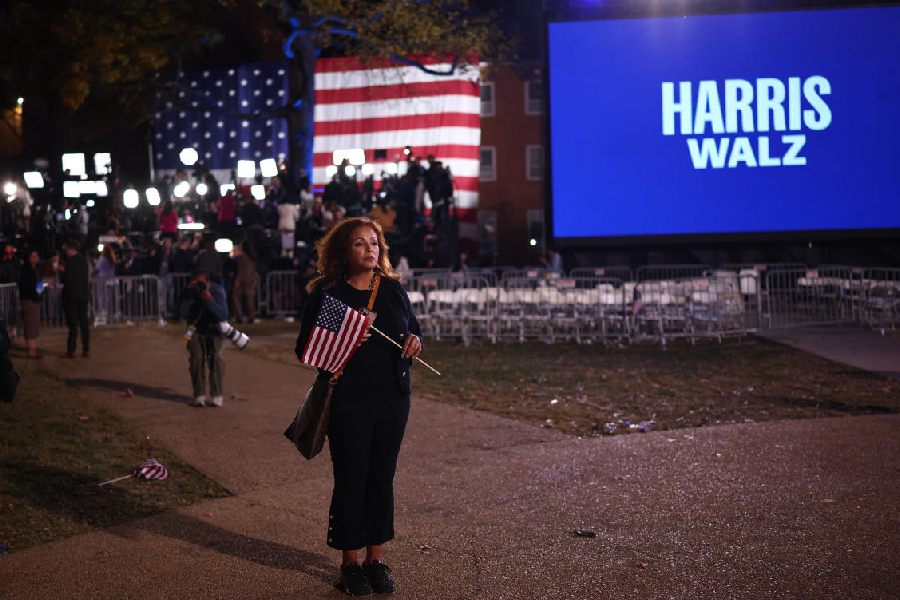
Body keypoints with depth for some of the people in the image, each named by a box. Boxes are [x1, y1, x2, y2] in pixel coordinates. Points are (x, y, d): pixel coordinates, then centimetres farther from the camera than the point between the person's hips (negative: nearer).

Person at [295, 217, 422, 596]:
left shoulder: (393, 288, 8)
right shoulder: (326, 293, -3)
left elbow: (413, 330, 18)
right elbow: (305, 348, -3)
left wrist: (415, 341, -6)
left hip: (392, 398, 4)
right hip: (348, 401, -4)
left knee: (382, 479, 9)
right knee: (350, 480, 2)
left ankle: (375, 559, 21)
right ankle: (350, 562, 16)